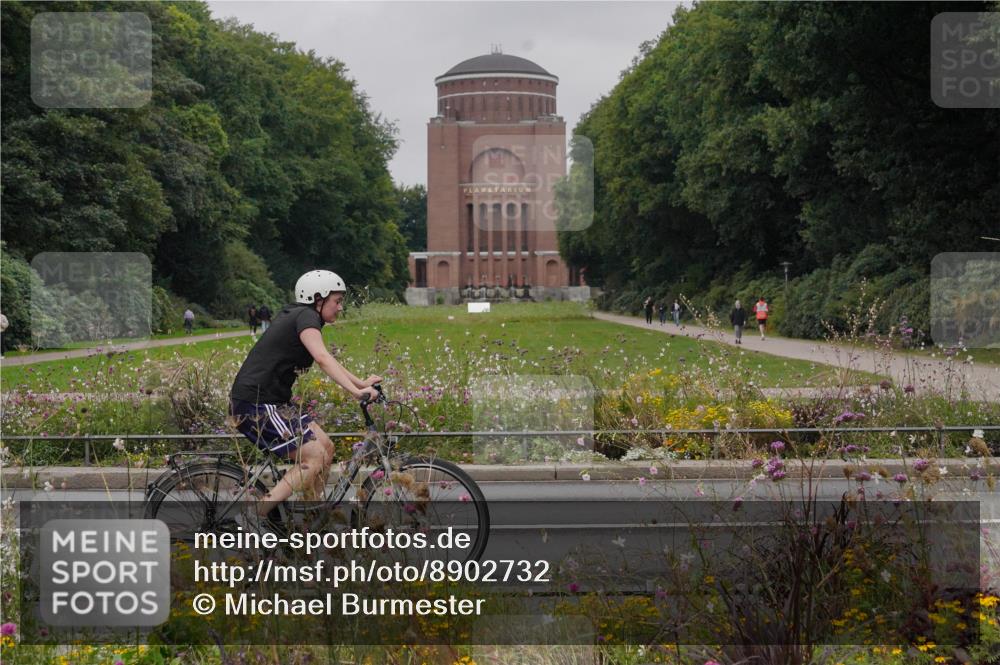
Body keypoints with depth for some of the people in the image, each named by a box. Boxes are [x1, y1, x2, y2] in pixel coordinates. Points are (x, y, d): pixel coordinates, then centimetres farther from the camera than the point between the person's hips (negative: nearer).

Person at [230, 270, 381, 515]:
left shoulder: (294, 316, 18)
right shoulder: (306, 316, -12)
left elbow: (324, 360, 27)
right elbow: (322, 358, -29)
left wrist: (360, 383, 18)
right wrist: (355, 391, -37)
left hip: (272, 402, 10)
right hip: (255, 405, -10)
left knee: (326, 447, 8)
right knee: (315, 457, -12)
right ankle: (253, 517, -15)